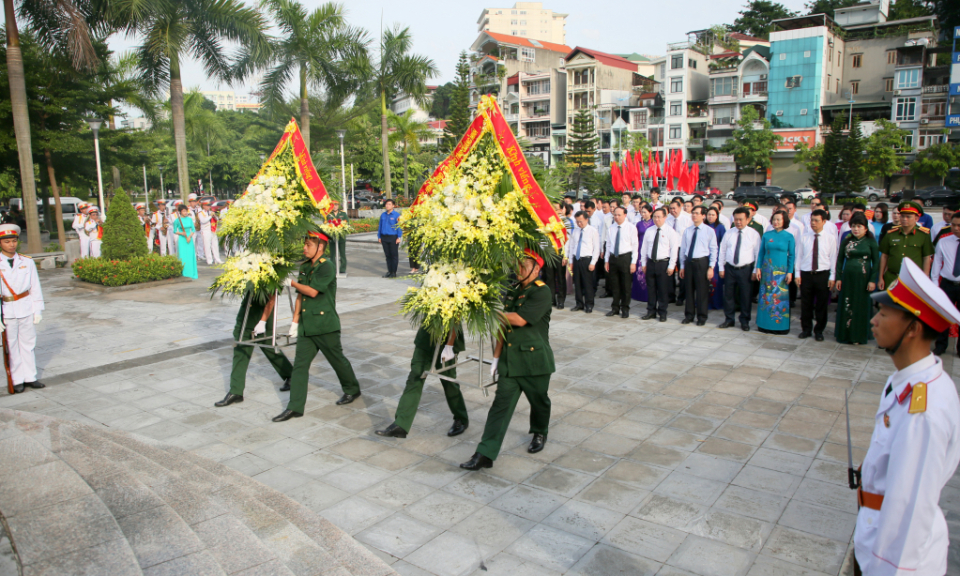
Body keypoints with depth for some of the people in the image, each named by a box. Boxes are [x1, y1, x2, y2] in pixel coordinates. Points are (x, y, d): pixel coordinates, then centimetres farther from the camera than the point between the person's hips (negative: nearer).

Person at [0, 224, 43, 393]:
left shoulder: (27, 262, 0)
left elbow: (35, 287, 3)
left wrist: (38, 310, 1)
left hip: (26, 309, 2)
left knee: (28, 344, 10)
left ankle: (30, 377, 20)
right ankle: (17, 380, 16)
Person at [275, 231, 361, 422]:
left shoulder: (327, 267, -12)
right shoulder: (305, 267, 12)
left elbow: (312, 291, -20)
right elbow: (300, 296, 15)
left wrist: (292, 283, -9)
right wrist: (295, 320, 12)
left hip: (325, 324, -7)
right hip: (306, 325, 7)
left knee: (337, 359, 9)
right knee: (300, 364, 3)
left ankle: (352, 389, 32)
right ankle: (295, 407, 6)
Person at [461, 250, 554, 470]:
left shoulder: (541, 292, -12)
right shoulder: (514, 291, 11)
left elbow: (520, 320, -24)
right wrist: (497, 357, 11)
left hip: (534, 359, -5)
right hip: (509, 359, 5)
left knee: (539, 401, 16)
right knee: (501, 404, 0)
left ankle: (539, 434, 45)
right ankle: (485, 454, -1)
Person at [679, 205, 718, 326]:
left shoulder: (709, 231, -2)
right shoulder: (687, 231, 9)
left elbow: (713, 250, -3)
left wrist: (711, 267, -9)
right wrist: (682, 266, 11)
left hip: (702, 262, -4)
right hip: (688, 262, 4)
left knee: (702, 290, 2)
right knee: (689, 290, 9)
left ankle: (702, 317, 14)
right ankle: (688, 315, 21)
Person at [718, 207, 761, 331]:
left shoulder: (753, 234, -2)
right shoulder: (729, 233, 6)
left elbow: (758, 253, -1)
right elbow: (722, 250, 9)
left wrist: (756, 270, -5)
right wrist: (721, 268, 4)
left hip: (746, 269, -2)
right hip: (730, 268, 3)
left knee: (746, 296, 5)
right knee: (728, 294, 7)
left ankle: (744, 321, 19)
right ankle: (729, 319, 22)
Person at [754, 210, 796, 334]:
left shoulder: (789, 237, 0)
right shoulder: (766, 235, 5)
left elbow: (791, 256, 0)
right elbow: (761, 253, 8)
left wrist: (790, 272, -5)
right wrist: (758, 268, 1)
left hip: (781, 271, -2)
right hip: (767, 270, 2)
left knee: (781, 297, 0)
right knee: (766, 296, 4)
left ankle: (780, 325, 9)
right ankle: (765, 324, 13)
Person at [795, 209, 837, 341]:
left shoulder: (831, 237, -1)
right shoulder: (805, 237, 3)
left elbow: (833, 257, -1)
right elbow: (799, 256, 6)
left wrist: (832, 276, -4)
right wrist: (797, 274, 1)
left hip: (823, 274, -1)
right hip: (806, 274, 1)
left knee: (821, 305, 7)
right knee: (806, 304, 7)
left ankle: (819, 331, 20)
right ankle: (806, 329, 21)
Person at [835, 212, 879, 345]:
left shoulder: (871, 242, -2)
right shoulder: (846, 241, 5)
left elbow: (876, 262, -2)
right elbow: (840, 260, 8)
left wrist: (873, 280, -7)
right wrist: (838, 278, 2)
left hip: (863, 278, -2)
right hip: (848, 278, 2)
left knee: (861, 307, 4)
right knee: (846, 306, 6)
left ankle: (859, 336, 13)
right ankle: (845, 334, 16)